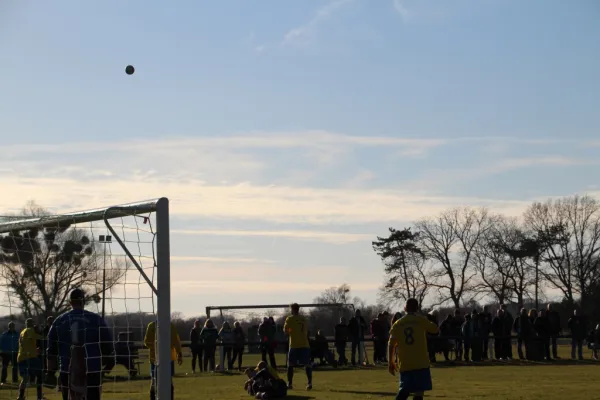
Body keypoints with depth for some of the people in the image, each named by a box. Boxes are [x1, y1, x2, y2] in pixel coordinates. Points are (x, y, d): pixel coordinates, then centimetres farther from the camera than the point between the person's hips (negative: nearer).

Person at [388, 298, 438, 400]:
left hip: (404, 364, 3)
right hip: (421, 363, -3)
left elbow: (391, 344, 2)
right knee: (419, 391, -2)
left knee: (404, 390, 14)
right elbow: (435, 329, 10)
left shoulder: (398, 324, 5)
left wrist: (390, 362, 9)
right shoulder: (421, 320, -2)